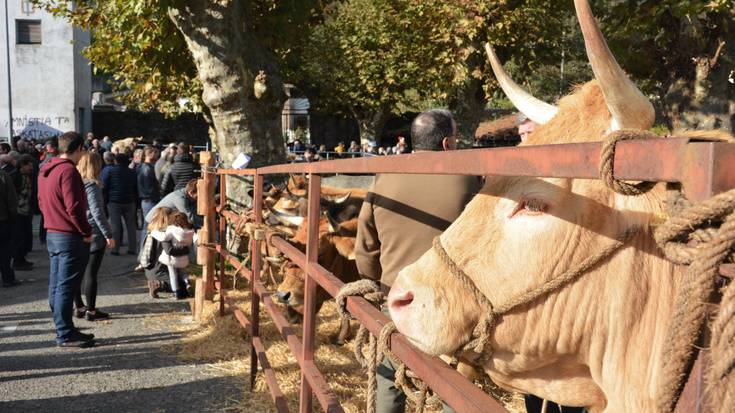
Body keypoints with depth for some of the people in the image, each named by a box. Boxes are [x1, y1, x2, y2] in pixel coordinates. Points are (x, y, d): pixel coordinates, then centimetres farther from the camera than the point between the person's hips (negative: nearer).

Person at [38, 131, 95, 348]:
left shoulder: (45, 170, 11)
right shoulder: (68, 170, -18)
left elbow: (41, 203, 18)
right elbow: (74, 207, -22)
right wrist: (87, 231, -11)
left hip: (52, 234, 9)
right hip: (70, 237, -9)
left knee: (56, 286, 13)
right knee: (66, 287, -4)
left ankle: (64, 329, 24)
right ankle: (65, 334, 2)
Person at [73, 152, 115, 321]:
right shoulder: (91, 186, -13)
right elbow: (97, 213, -17)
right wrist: (108, 234, -13)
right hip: (93, 236, -7)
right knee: (90, 273, -1)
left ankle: (79, 307, 21)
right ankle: (91, 310, 4)